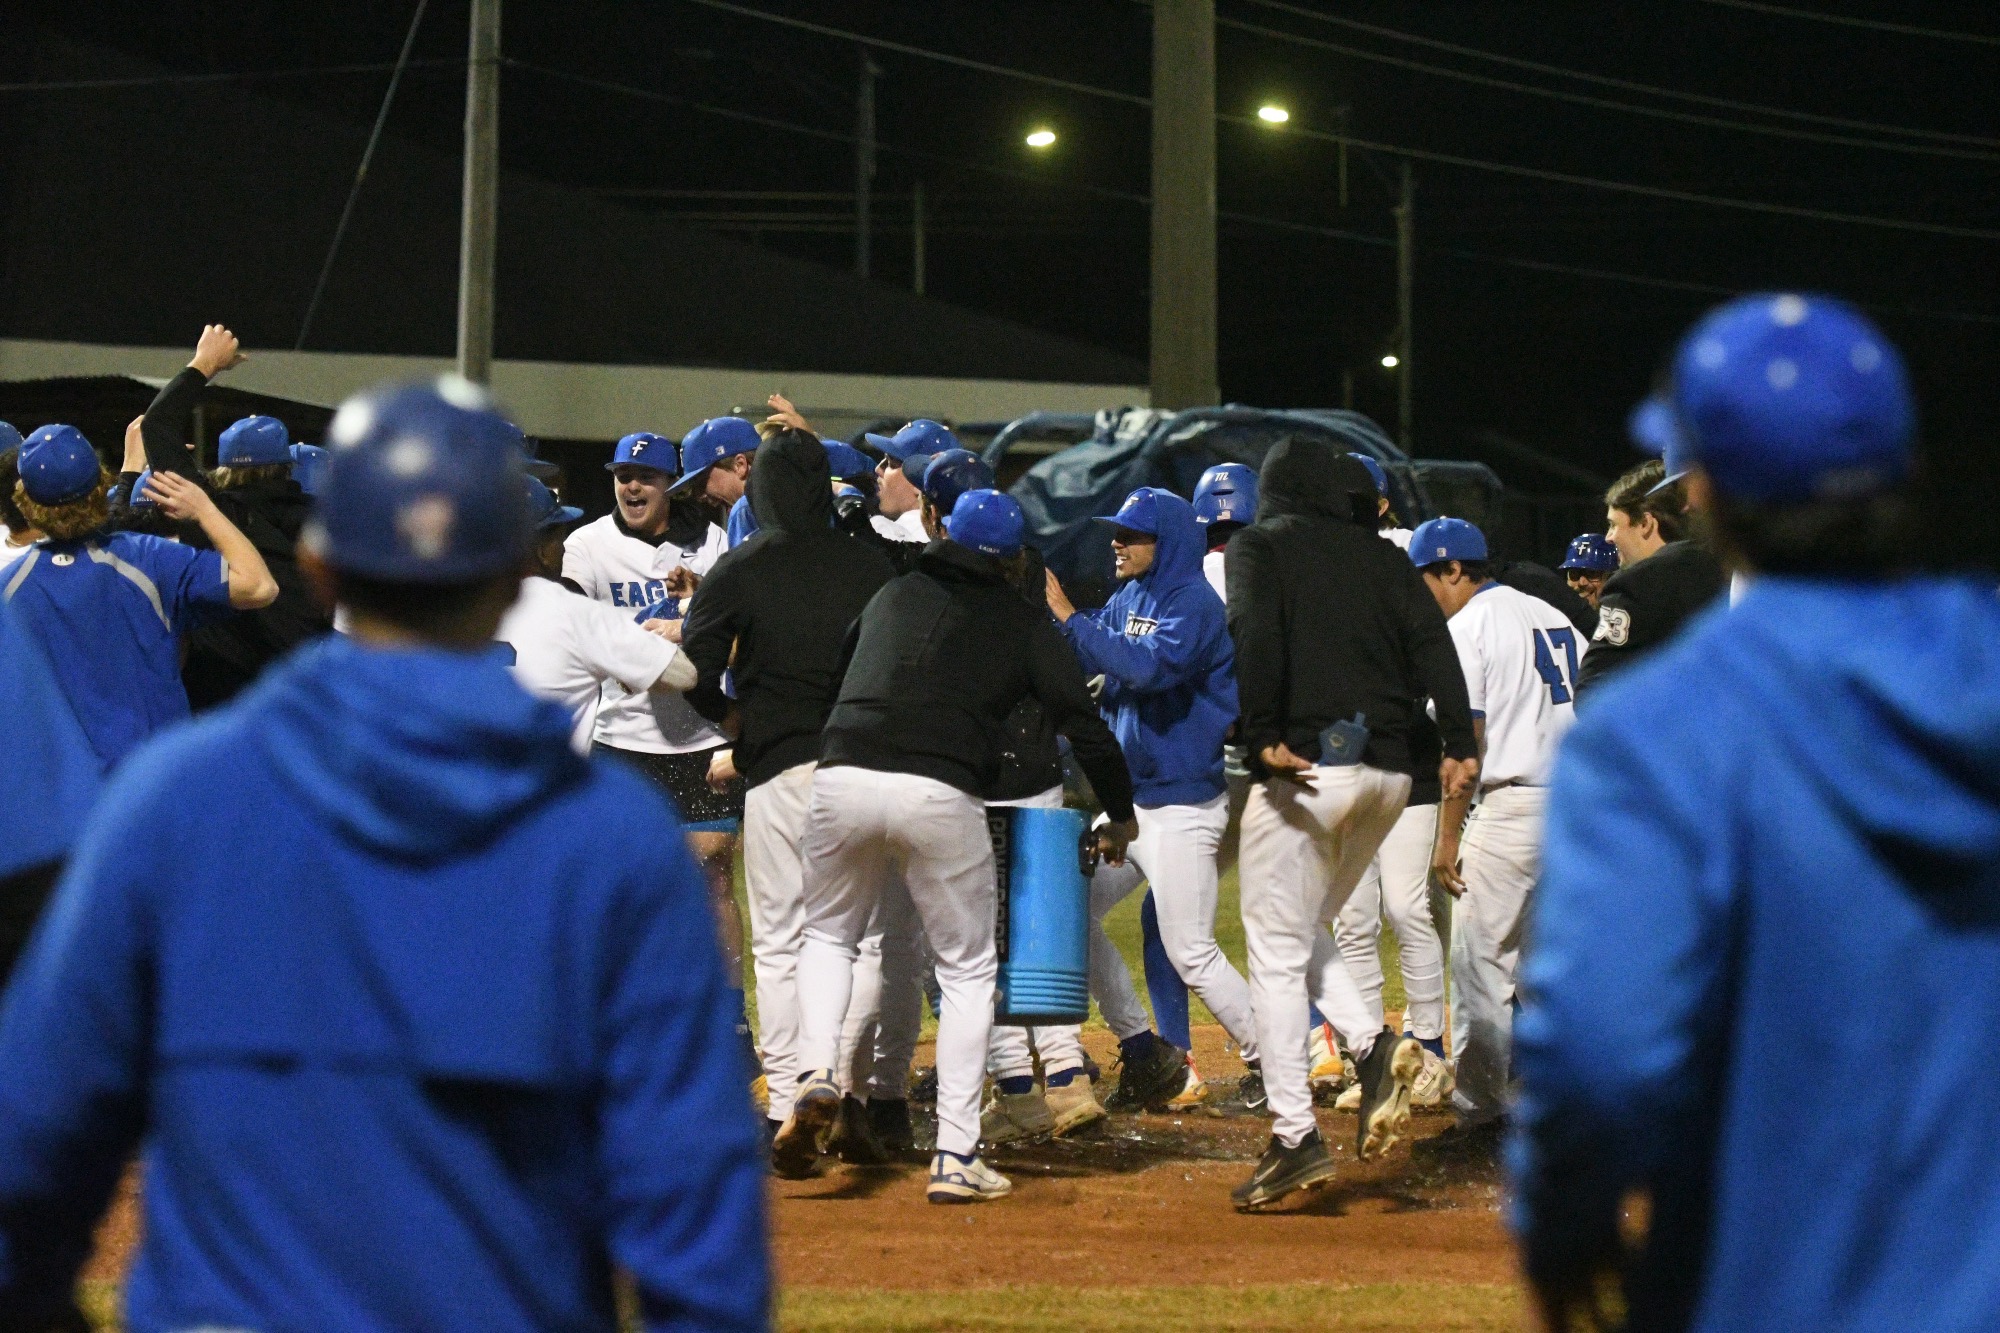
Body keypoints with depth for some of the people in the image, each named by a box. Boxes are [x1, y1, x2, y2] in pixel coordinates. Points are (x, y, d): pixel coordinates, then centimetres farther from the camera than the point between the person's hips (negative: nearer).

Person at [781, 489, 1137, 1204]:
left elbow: (840, 671, 34)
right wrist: (1120, 816, 19)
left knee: (828, 933, 26)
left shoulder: (891, 595, 23)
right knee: (968, 969, 12)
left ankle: (817, 1072, 1)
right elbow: (1083, 723, 7)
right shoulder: (1023, 621, 14)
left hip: (842, 778, 2)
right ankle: (955, 1156, 5)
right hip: (942, 796, -2)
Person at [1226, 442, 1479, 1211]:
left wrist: (1264, 738, -20)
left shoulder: (1262, 544, 6)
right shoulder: (1383, 556, 19)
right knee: (1303, 934, 21)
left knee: (1278, 951, -1)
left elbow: (1255, 635, -13)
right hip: (1389, 773, 6)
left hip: (1305, 767, -6)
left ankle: (1295, 1137, -8)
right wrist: (1459, 744, -2)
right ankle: (1373, 1046, -2)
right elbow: (1432, 643, 6)